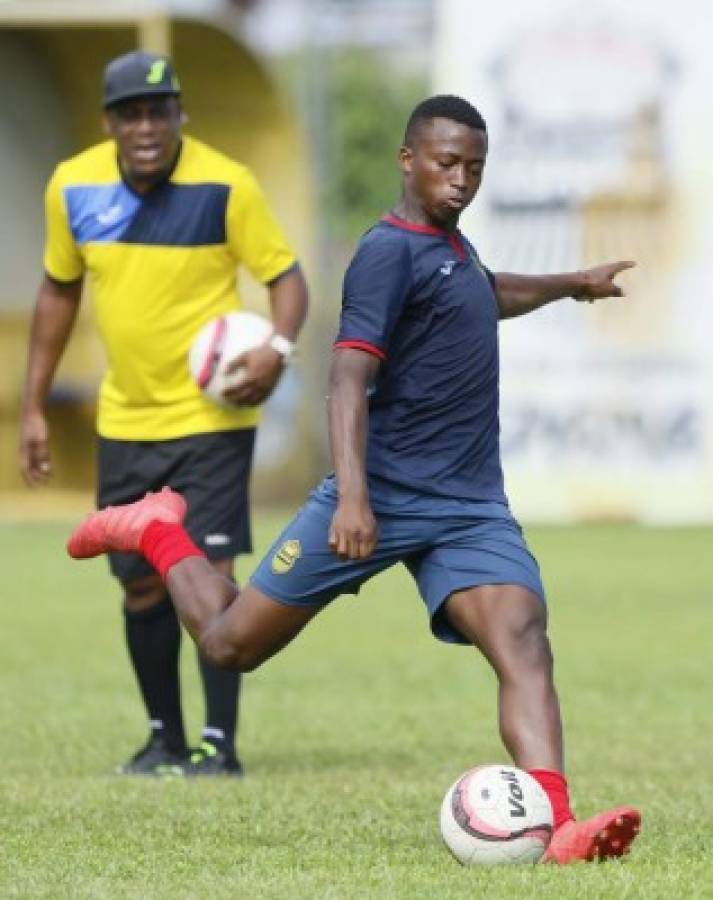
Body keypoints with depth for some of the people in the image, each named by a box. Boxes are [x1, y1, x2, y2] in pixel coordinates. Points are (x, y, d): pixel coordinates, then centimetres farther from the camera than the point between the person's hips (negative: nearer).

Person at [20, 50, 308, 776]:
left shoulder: (225, 186, -15)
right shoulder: (73, 186, -3)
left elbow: (284, 275, -9)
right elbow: (59, 289, 11)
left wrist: (277, 347, -30)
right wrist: (33, 408, 10)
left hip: (211, 416, -5)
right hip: (125, 418, 5)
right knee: (140, 584, 10)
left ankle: (219, 743, -4)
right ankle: (164, 738, 24)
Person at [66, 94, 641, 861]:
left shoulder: (449, 245, 16)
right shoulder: (390, 253, -12)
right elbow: (350, 377, -24)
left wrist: (572, 284, 56)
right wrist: (352, 495, -35)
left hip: (470, 509, 6)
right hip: (381, 499, -6)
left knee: (523, 641, -21)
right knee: (233, 645, 5)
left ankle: (554, 829, -36)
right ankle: (157, 532, 36)